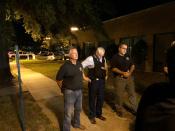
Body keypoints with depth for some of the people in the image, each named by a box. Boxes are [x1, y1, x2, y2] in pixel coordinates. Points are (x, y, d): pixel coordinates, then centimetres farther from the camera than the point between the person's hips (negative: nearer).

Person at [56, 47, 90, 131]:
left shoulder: (79, 64, 0)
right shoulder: (65, 66, -19)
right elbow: (58, 79, -10)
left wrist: (85, 78, 25)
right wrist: (63, 88, 0)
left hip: (79, 91, 7)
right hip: (69, 92, -7)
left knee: (78, 109, 24)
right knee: (68, 112, 2)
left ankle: (76, 123, 48)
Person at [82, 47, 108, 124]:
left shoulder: (103, 59, 3)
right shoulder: (90, 59, -16)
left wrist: (106, 74, 7)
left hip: (102, 81, 6)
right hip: (93, 81, -5)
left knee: (101, 98, 16)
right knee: (92, 99, 10)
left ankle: (99, 114, 39)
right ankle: (92, 116, 31)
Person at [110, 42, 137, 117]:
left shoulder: (127, 57, 14)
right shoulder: (115, 57, -4)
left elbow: (132, 65, 14)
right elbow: (113, 68, -12)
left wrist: (130, 72, -6)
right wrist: (123, 73, -19)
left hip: (129, 77, 6)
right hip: (119, 78, -5)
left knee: (132, 93, 9)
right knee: (119, 95, 3)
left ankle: (134, 108, 25)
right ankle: (119, 109, 21)